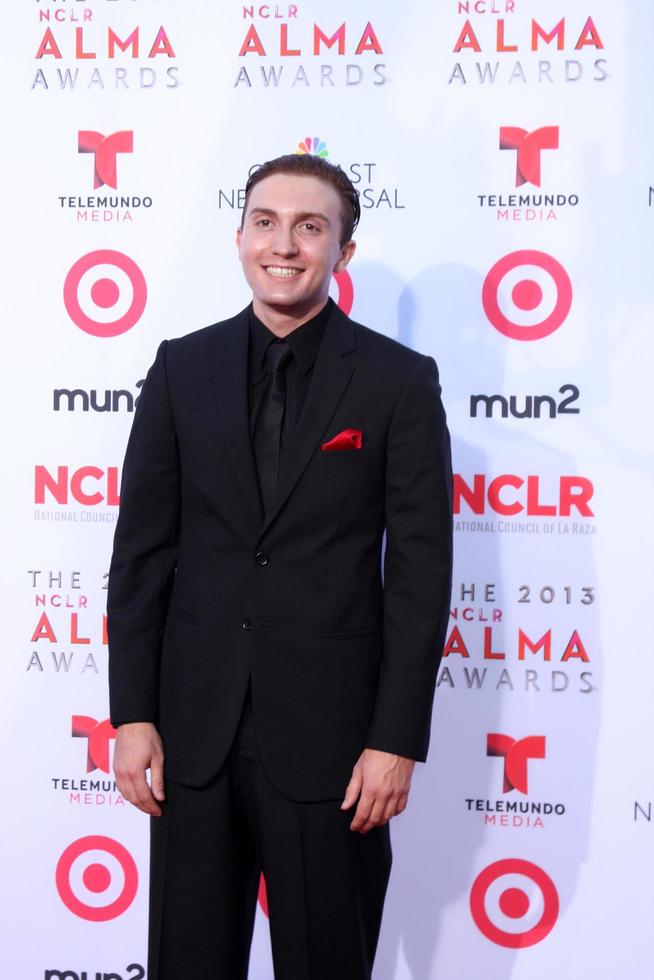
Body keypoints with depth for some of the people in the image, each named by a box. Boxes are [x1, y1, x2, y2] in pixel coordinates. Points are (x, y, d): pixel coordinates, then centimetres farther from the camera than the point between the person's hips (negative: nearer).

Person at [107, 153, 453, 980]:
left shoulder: (399, 380, -3)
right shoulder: (183, 368, 5)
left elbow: (421, 569, -5)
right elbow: (142, 548, 5)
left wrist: (397, 739, -9)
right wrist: (132, 713, 0)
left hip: (330, 728, -2)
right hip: (194, 725, 3)